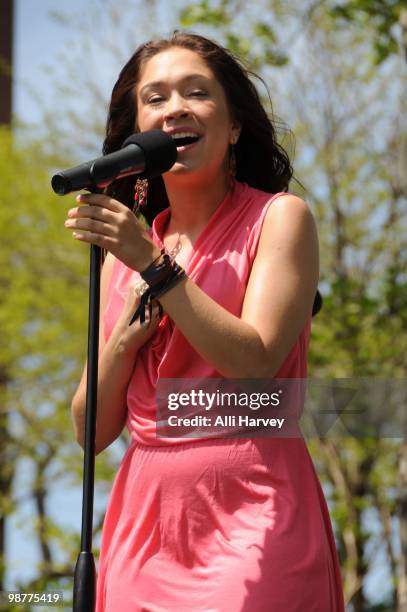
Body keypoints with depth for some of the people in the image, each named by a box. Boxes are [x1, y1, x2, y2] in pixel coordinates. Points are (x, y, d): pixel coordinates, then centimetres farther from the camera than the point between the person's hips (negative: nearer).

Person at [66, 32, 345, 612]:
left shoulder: (279, 217, 0)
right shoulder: (126, 251, 12)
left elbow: (253, 364, -14)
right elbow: (92, 429, 10)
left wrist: (155, 266, -15)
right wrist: (129, 332, -7)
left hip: (250, 516, -4)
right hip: (143, 522, 4)